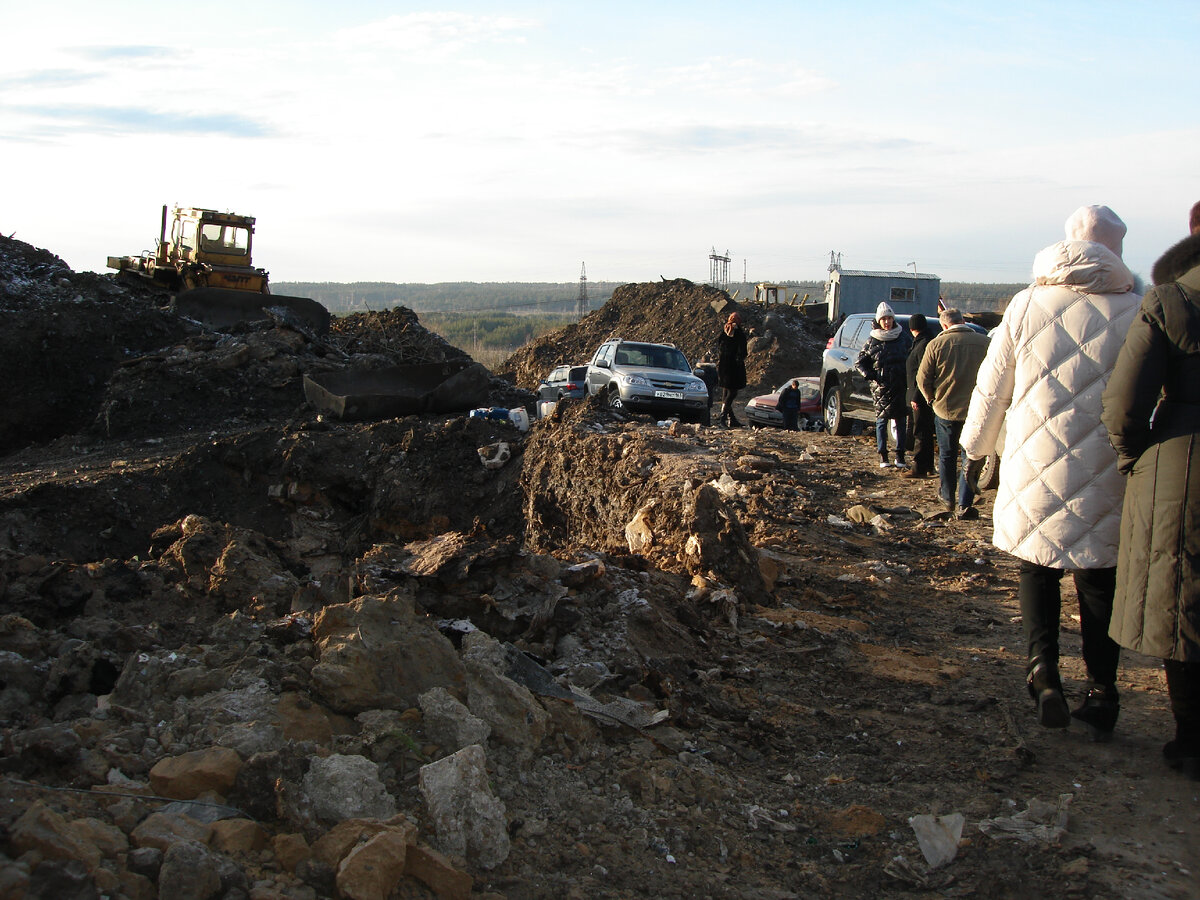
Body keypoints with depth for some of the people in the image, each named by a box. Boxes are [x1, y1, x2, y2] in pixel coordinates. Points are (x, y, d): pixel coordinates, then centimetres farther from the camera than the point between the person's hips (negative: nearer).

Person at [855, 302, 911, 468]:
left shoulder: (903, 337, 7)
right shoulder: (872, 341, 4)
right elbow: (860, 362, 9)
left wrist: (909, 376, -2)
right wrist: (869, 375, -7)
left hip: (900, 386, 1)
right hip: (881, 387, -1)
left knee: (901, 421, 2)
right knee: (881, 421, 1)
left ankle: (900, 455, 10)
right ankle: (882, 456, 7)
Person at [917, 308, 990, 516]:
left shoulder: (937, 344, -7)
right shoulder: (985, 343, -6)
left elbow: (922, 378, -5)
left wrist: (931, 398, 12)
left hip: (945, 409, 0)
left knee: (947, 455, 18)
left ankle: (948, 497, 33)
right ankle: (965, 505, 4)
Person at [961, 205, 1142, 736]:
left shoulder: (1029, 304, -1)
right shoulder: (1138, 311, -3)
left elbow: (992, 387, 5)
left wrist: (977, 448, 19)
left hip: (1037, 467, 0)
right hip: (1106, 474, 0)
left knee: (1037, 568, 14)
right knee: (1100, 579, 11)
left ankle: (1043, 670, 0)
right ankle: (1101, 690, 11)